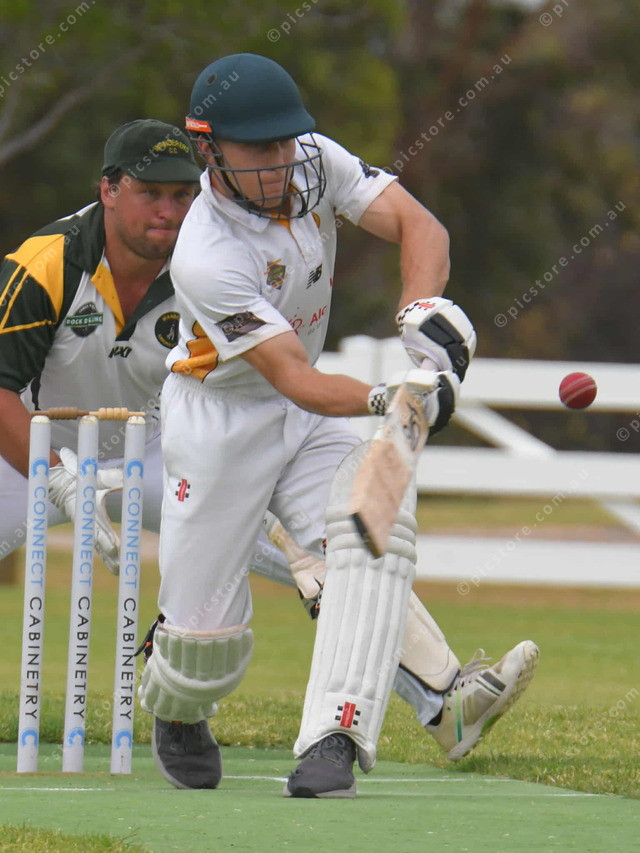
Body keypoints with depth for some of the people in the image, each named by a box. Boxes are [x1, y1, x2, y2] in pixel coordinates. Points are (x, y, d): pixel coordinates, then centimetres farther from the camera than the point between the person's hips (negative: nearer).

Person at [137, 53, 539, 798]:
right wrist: (385, 399, -50)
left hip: (307, 425, 5)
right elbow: (294, 380, -33)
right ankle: (175, 710, 34)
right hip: (218, 422, -5)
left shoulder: (314, 163, -11)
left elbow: (414, 223, -17)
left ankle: (334, 739, -34)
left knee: (371, 528, -23)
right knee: (207, 635, -4)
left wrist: (423, 313, -37)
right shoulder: (204, 260, -29)